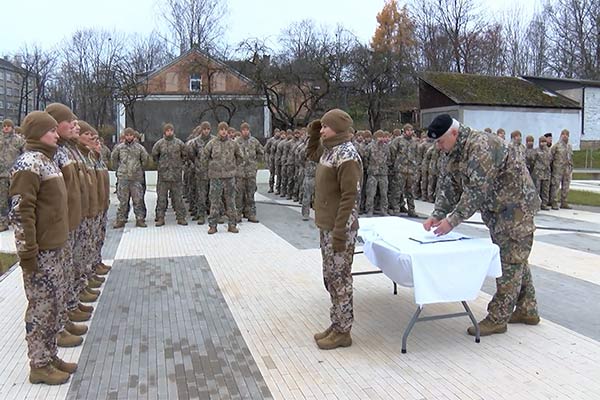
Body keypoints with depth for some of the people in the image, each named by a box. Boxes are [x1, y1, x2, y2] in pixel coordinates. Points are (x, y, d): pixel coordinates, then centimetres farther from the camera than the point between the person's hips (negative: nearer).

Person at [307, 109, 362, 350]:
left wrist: (339, 233, -22)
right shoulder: (330, 149, 10)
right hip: (326, 225, 9)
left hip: (339, 228, -9)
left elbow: (349, 197, -21)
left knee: (339, 279, 1)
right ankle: (337, 325, 28)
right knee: (331, 277, 16)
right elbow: (311, 154, 33)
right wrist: (313, 133, 15)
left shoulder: (346, 155, -18)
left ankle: (342, 332, 13)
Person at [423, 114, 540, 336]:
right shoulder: (456, 152, 5)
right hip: (497, 210, 10)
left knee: (510, 263, -4)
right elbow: (449, 184, 6)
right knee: (515, 261, 16)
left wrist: (452, 220, -28)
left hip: (515, 206, -10)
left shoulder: (481, 146, -26)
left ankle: (498, 319, 1)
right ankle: (527, 310, 28)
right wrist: (438, 214, -8)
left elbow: (477, 190, -31)